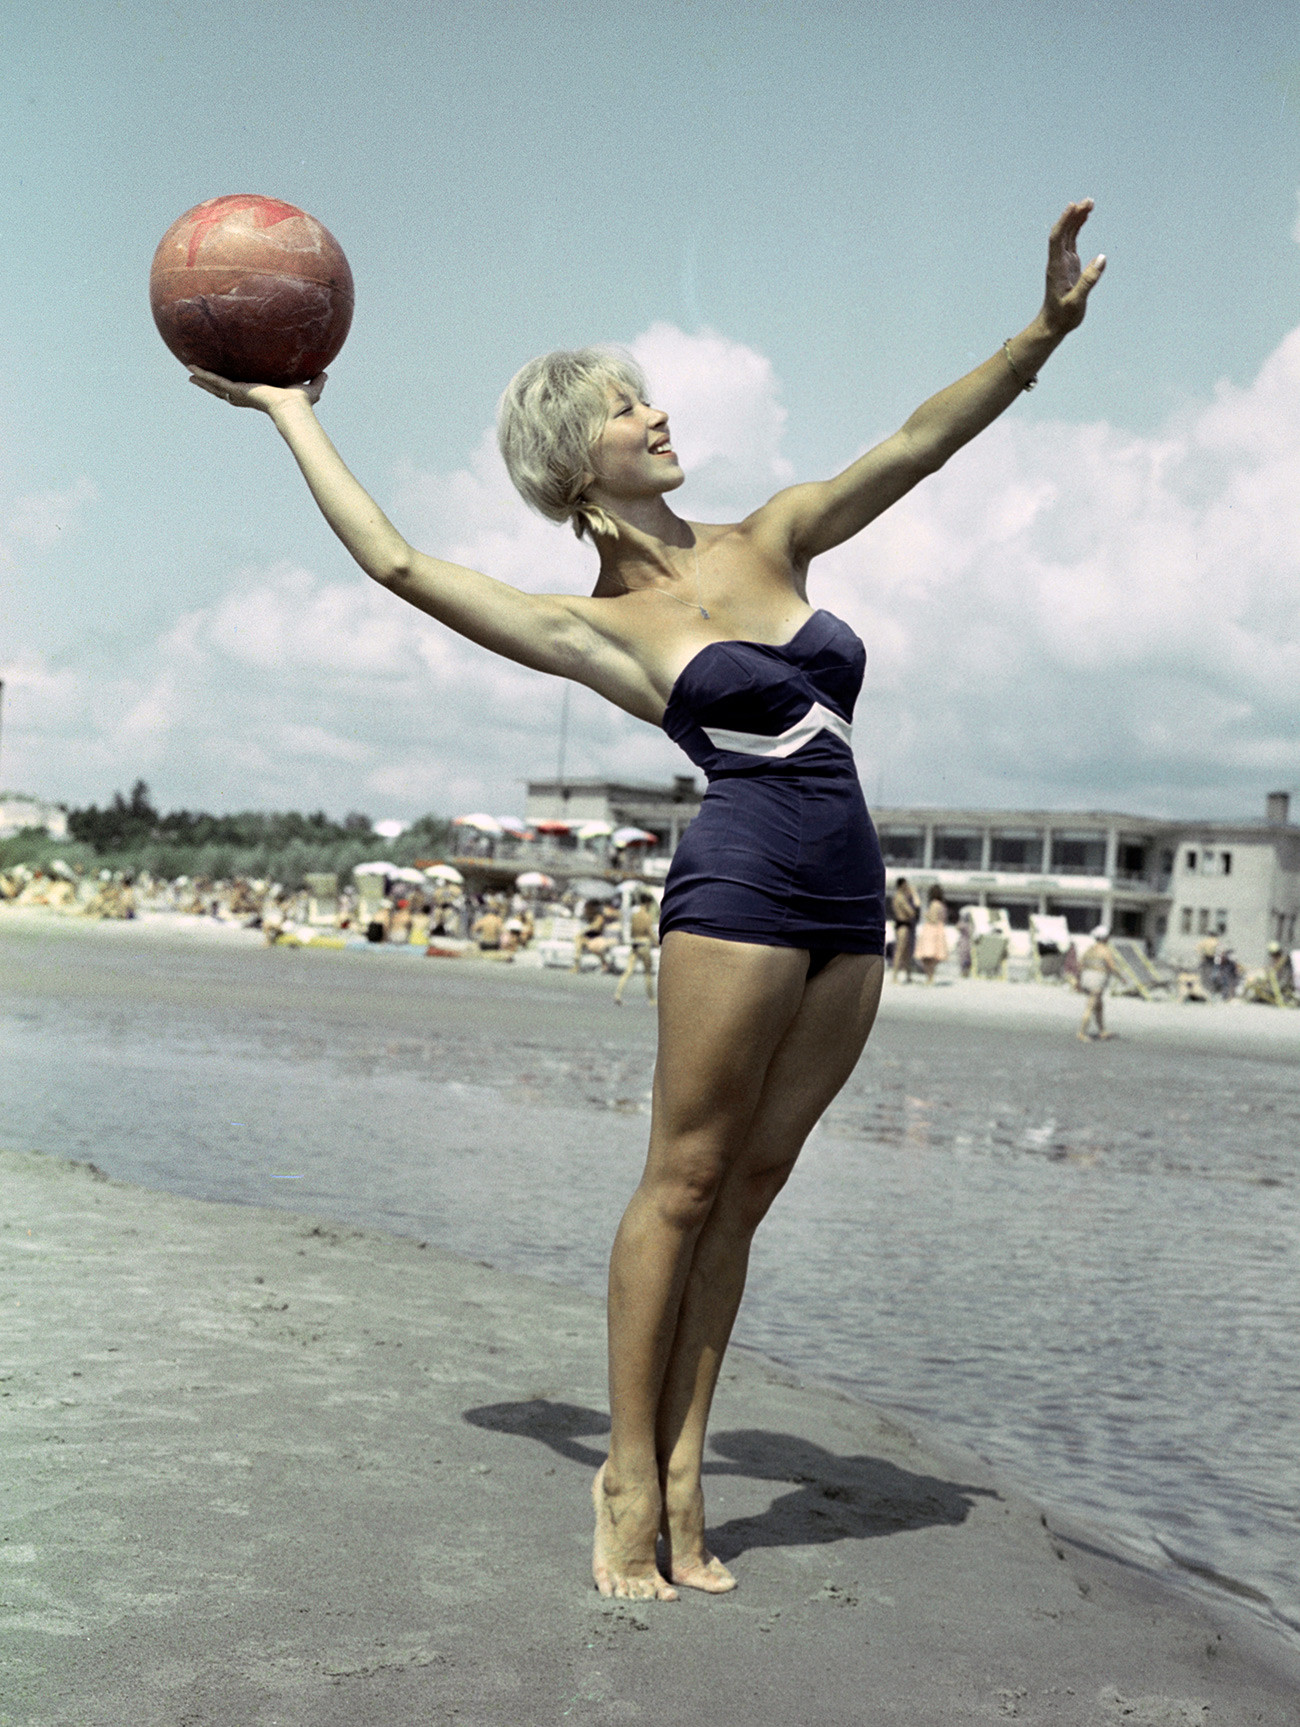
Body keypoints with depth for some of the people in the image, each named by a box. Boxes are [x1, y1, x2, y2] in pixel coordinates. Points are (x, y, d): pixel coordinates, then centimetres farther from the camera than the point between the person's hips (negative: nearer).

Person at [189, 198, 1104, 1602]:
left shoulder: (768, 543, 16)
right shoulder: (596, 628, 3)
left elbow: (920, 442, 11)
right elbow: (394, 561, 1)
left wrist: (1043, 332, -3)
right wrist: (290, 408, 13)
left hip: (850, 904, 5)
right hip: (740, 883, -5)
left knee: (747, 1186, 7)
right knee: (686, 1180, -2)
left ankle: (681, 1469, 14)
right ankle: (631, 1478, 8)